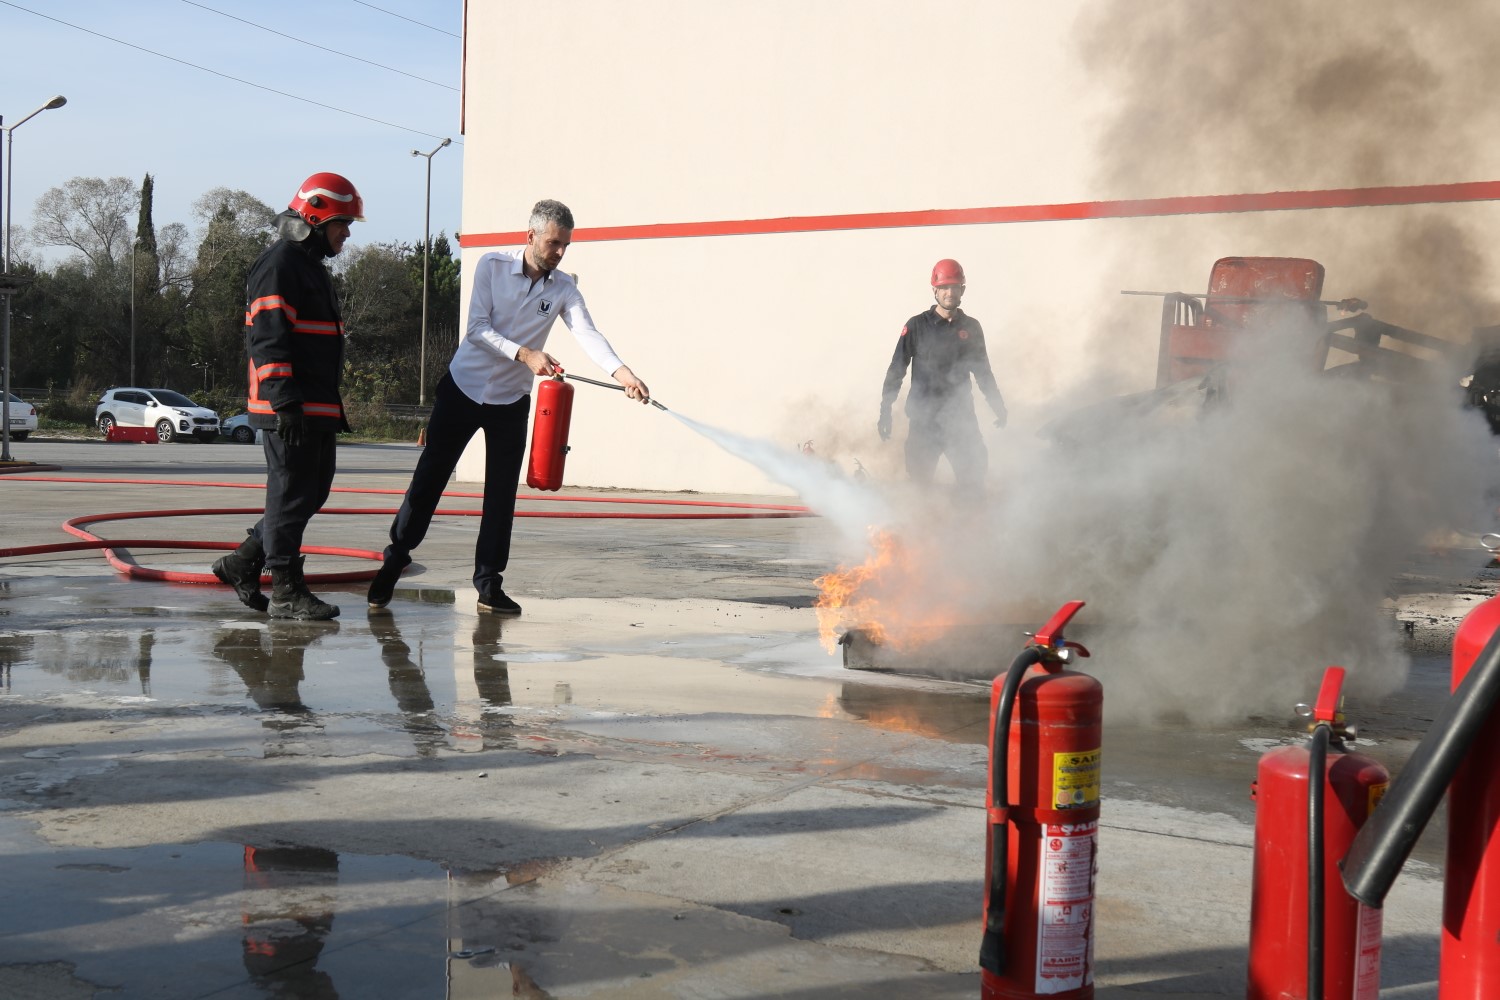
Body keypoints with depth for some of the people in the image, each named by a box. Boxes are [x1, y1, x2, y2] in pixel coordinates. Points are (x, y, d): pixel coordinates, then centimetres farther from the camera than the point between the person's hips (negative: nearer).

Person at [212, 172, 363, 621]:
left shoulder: (313, 266, 22)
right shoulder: (279, 264, -11)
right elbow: (268, 338, -19)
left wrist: (332, 408, 25)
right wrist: (286, 403, -25)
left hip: (318, 409, 10)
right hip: (289, 410, -10)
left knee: (312, 495, 14)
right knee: (292, 496, -4)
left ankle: (243, 563, 23)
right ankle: (286, 592, 3)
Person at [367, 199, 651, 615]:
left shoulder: (564, 289, -5)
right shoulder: (492, 265, -10)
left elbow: (587, 334, -19)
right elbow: (477, 328, -17)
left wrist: (622, 371, -37)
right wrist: (525, 354, -30)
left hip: (511, 400, 2)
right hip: (463, 388, -2)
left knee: (502, 493, 2)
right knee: (429, 478, 2)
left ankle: (488, 582, 10)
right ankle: (393, 562, 15)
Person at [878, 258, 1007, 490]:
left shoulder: (971, 327, 7)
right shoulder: (917, 326, -2)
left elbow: (983, 371, 16)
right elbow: (896, 369, -1)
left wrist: (998, 407, 12)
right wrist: (885, 411, -6)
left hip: (961, 417, 2)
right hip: (924, 417, -2)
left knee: (974, 478, 0)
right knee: (919, 481, -1)